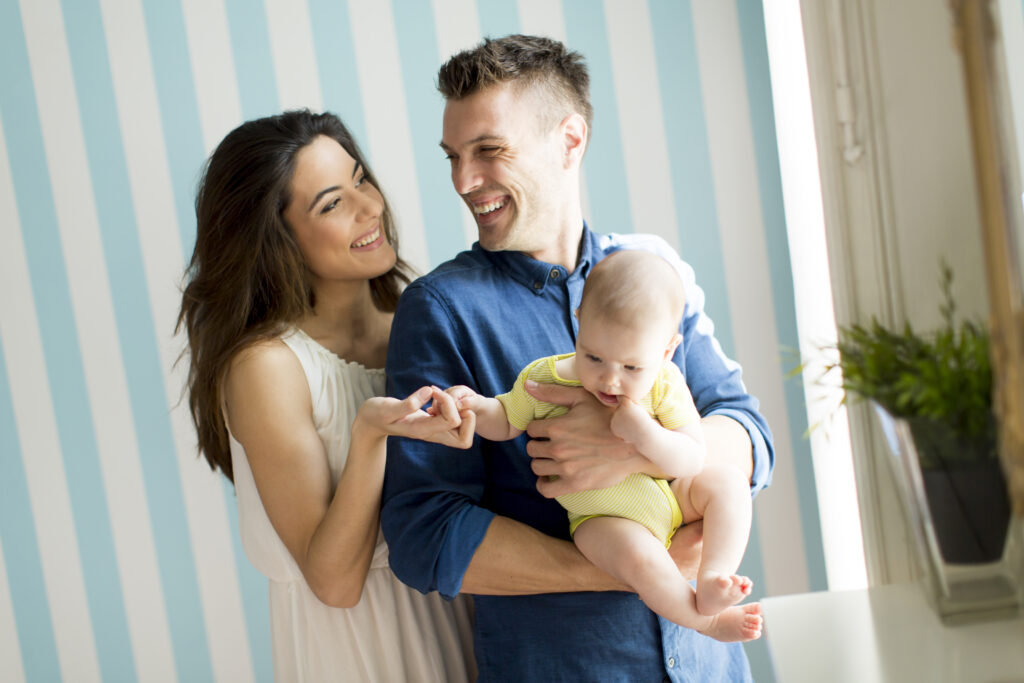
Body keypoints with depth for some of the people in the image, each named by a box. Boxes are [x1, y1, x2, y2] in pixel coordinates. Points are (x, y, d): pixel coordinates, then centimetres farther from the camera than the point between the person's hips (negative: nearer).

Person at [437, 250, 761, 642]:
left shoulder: (664, 385, -13)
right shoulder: (542, 380, -15)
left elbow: (693, 460, -15)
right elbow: (506, 423, 2)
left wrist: (648, 436, -34)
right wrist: (476, 406, -20)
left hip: (669, 499, 3)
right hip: (605, 520, -3)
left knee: (727, 481, -16)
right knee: (639, 555, -32)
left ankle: (713, 579, -21)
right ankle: (703, 618, -11)